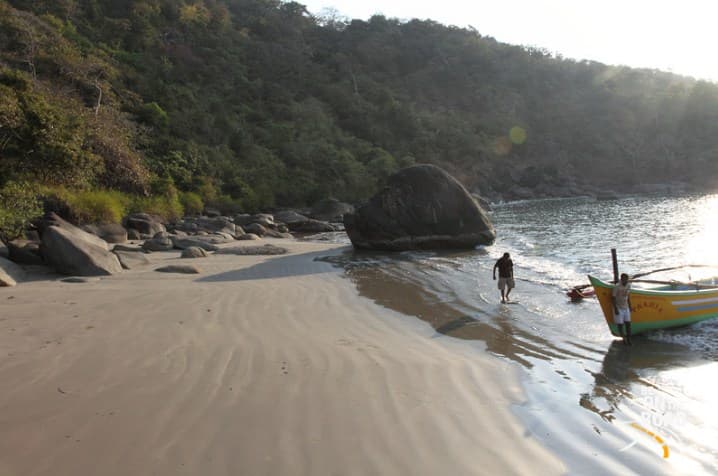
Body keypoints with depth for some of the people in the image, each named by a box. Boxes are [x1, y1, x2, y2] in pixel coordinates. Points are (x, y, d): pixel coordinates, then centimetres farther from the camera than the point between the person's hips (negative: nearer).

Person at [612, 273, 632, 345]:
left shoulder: (628, 285, 0)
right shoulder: (617, 287, -20)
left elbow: (628, 296, 13)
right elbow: (613, 298, -16)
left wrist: (629, 306, 14)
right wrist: (615, 309, -17)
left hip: (626, 307, 6)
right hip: (618, 308, -6)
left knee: (628, 323, 3)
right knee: (620, 324, 1)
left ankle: (629, 339, 12)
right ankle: (624, 337, 20)